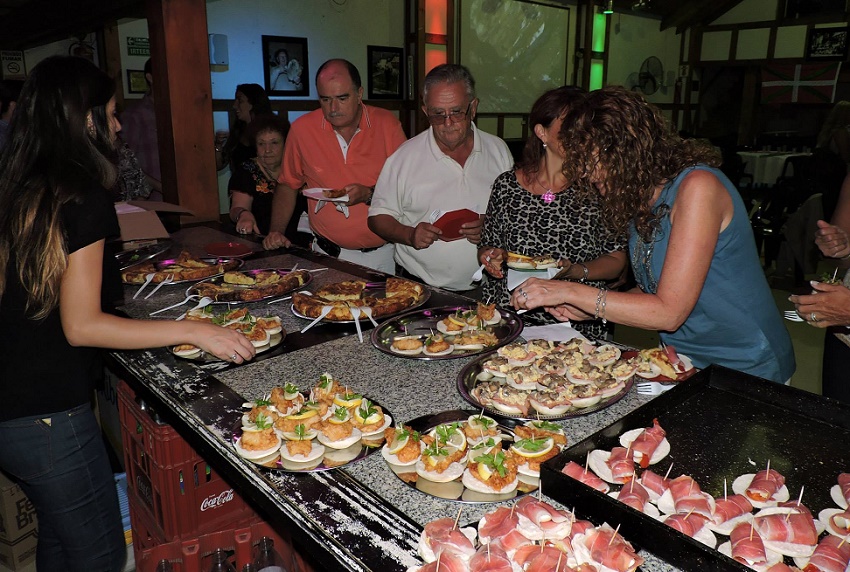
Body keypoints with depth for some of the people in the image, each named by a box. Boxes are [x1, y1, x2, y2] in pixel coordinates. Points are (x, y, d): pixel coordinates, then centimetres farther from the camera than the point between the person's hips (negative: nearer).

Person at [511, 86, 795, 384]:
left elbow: (669, 312, -23)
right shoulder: (641, 197, 3)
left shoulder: (697, 186, -21)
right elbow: (652, 294, 6)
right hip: (687, 363, 6)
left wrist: (571, 291, -23)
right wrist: (587, 307, -6)